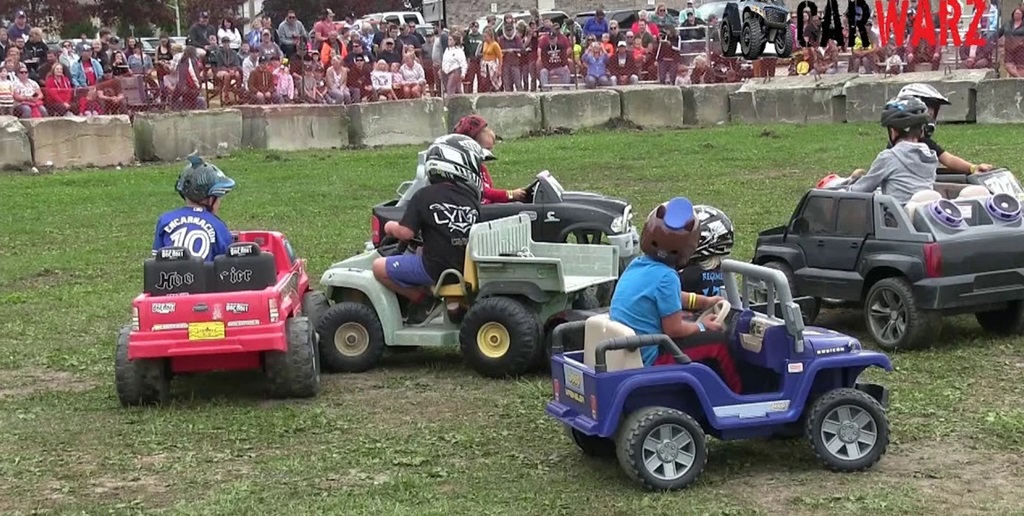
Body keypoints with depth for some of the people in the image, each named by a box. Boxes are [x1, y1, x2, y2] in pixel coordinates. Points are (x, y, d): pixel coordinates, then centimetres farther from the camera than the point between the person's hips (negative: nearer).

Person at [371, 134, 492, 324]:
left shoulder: (424, 196, -7)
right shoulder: (471, 199, 3)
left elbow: (406, 233, -13)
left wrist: (391, 227, 10)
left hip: (435, 269, -6)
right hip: (466, 268, 6)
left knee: (379, 267, 7)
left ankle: (422, 299, 3)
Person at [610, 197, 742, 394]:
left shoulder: (637, 265, 4)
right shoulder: (665, 277, -21)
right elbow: (674, 329, -18)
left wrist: (704, 301, 29)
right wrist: (703, 327, 0)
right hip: (649, 359, -9)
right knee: (718, 342, -1)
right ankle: (736, 393, 20)